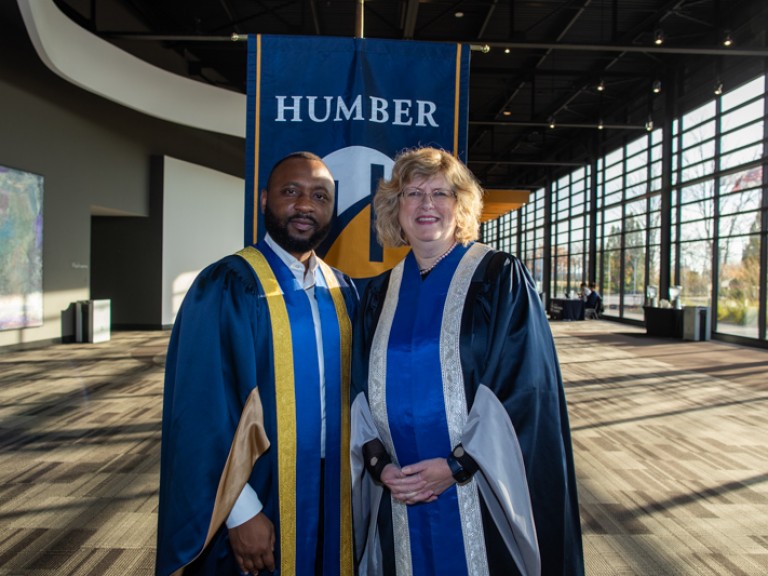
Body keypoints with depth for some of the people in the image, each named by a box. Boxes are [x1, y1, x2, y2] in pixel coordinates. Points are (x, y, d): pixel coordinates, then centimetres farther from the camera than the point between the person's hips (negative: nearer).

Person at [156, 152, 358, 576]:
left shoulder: (341, 291, 4)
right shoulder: (227, 286, -14)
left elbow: (351, 390, 9)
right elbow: (205, 407, -16)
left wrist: (354, 474, 4)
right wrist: (241, 511, -16)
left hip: (331, 491, 6)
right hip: (258, 496, -5)